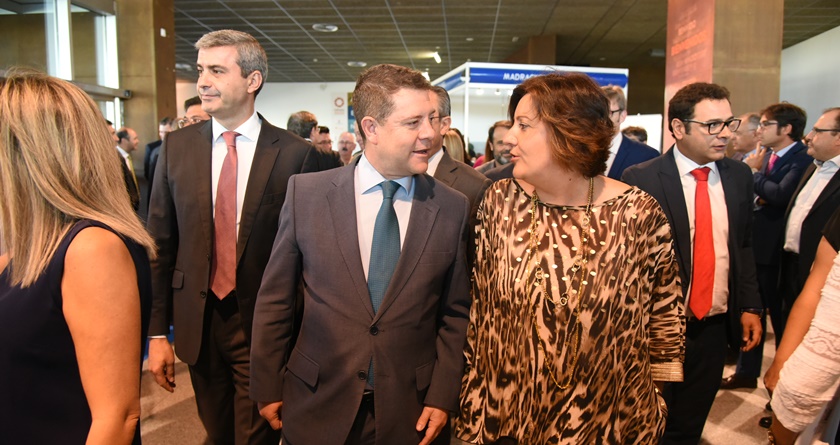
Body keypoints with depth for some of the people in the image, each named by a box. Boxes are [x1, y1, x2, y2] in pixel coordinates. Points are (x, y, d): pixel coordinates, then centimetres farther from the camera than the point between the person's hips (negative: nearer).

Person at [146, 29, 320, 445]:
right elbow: (160, 244, 3)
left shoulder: (295, 153, -9)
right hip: (198, 321, 4)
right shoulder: (176, 146, 1)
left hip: (264, 324, -3)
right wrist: (157, 332, 2)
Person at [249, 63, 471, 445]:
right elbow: (276, 299, -1)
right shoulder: (306, 193, -8)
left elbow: (455, 313, 0)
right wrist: (267, 388, 3)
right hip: (318, 406, 0)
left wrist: (442, 397, -4)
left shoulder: (453, 208, -6)